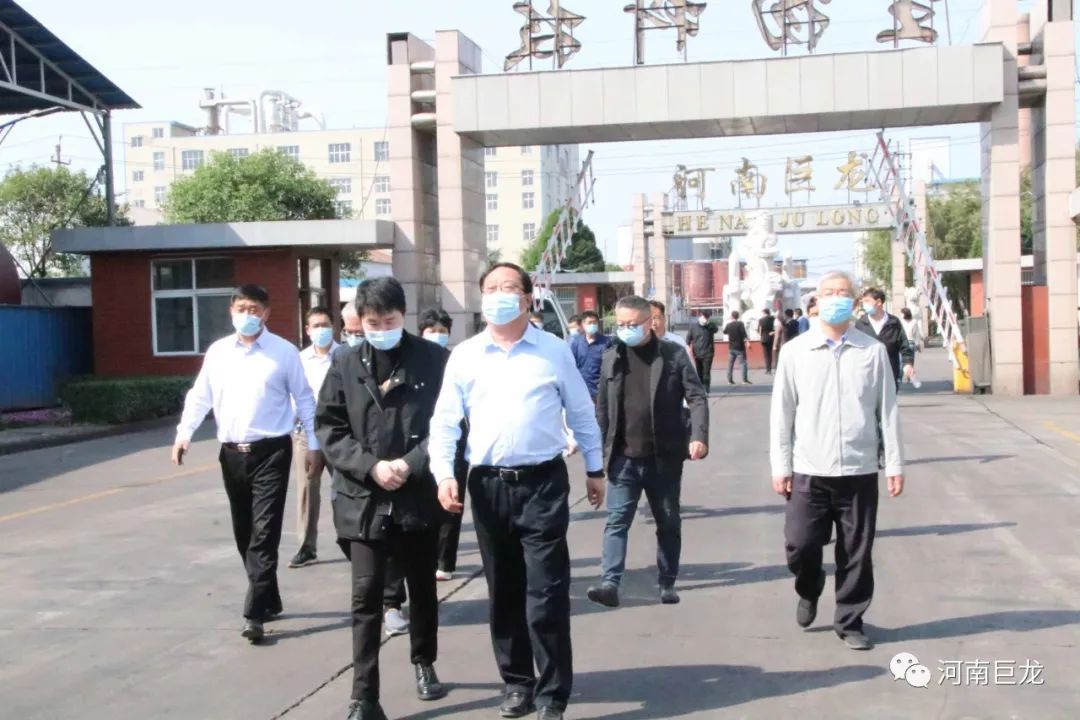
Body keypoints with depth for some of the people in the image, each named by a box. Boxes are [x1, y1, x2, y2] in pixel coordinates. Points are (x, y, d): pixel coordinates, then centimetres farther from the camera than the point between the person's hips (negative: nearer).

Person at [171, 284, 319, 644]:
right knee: (244, 534, 12)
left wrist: (313, 443, 1)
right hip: (231, 454, 5)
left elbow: (304, 399, 3)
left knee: (264, 533, -9)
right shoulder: (217, 352, 7)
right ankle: (269, 600, 27)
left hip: (270, 452, -4)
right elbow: (200, 396, 10)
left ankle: (255, 613, -9)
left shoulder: (284, 352, -2)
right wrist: (184, 433, -4)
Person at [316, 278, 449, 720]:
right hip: (364, 498, 0)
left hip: (419, 495, 0)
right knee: (366, 597, -3)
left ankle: (424, 663, 39)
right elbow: (329, 428, 1)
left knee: (422, 589, 16)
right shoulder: (345, 365, 3)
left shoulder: (434, 360, -2)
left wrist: (410, 464, -15)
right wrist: (371, 466, -12)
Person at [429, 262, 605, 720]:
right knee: (503, 592, 13)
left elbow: (582, 414, 10)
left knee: (546, 594, -3)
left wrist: (595, 468, 12)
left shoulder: (554, 351, 2)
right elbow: (444, 422, 3)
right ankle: (517, 683, 28)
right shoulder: (464, 355, 5)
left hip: (543, 482, -2)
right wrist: (444, 475, -9)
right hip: (488, 484, 2)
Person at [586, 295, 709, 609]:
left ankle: (667, 583, 22)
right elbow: (602, 408, 9)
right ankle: (609, 583, -11)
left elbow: (697, 397, -6)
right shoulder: (611, 357, 5)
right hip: (624, 458, 1)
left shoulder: (673, 354, -2)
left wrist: (698, 436, -20)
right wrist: (598, 448, 5)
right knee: (617, 520, -6)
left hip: (664, 456, -1)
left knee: (668, 523, 10)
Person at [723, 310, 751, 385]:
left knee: (730, 364, 11)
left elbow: (724, 332, 23)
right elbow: (744, 334, -20)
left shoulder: (728, 325, 3)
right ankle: (745, 380, -7)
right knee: (743, 363, -1)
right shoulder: (740, 324, -9)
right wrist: (746, 342, -22)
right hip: (740, 348, -4)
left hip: (731, 348, 4)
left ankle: (730, 380, 10)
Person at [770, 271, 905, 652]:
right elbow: (781, 413, 3)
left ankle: (850, 622, 24)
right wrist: (780, 466, 0)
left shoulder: (873, 351, 0)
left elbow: (888, 411, 3)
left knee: (856, 554, 6)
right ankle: (809, 592, 32)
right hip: (809, 472, 0)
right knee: (799, 546, 0)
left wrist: (895, 464, 2)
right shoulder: (795, 351, 1)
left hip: (860, 471, 0)